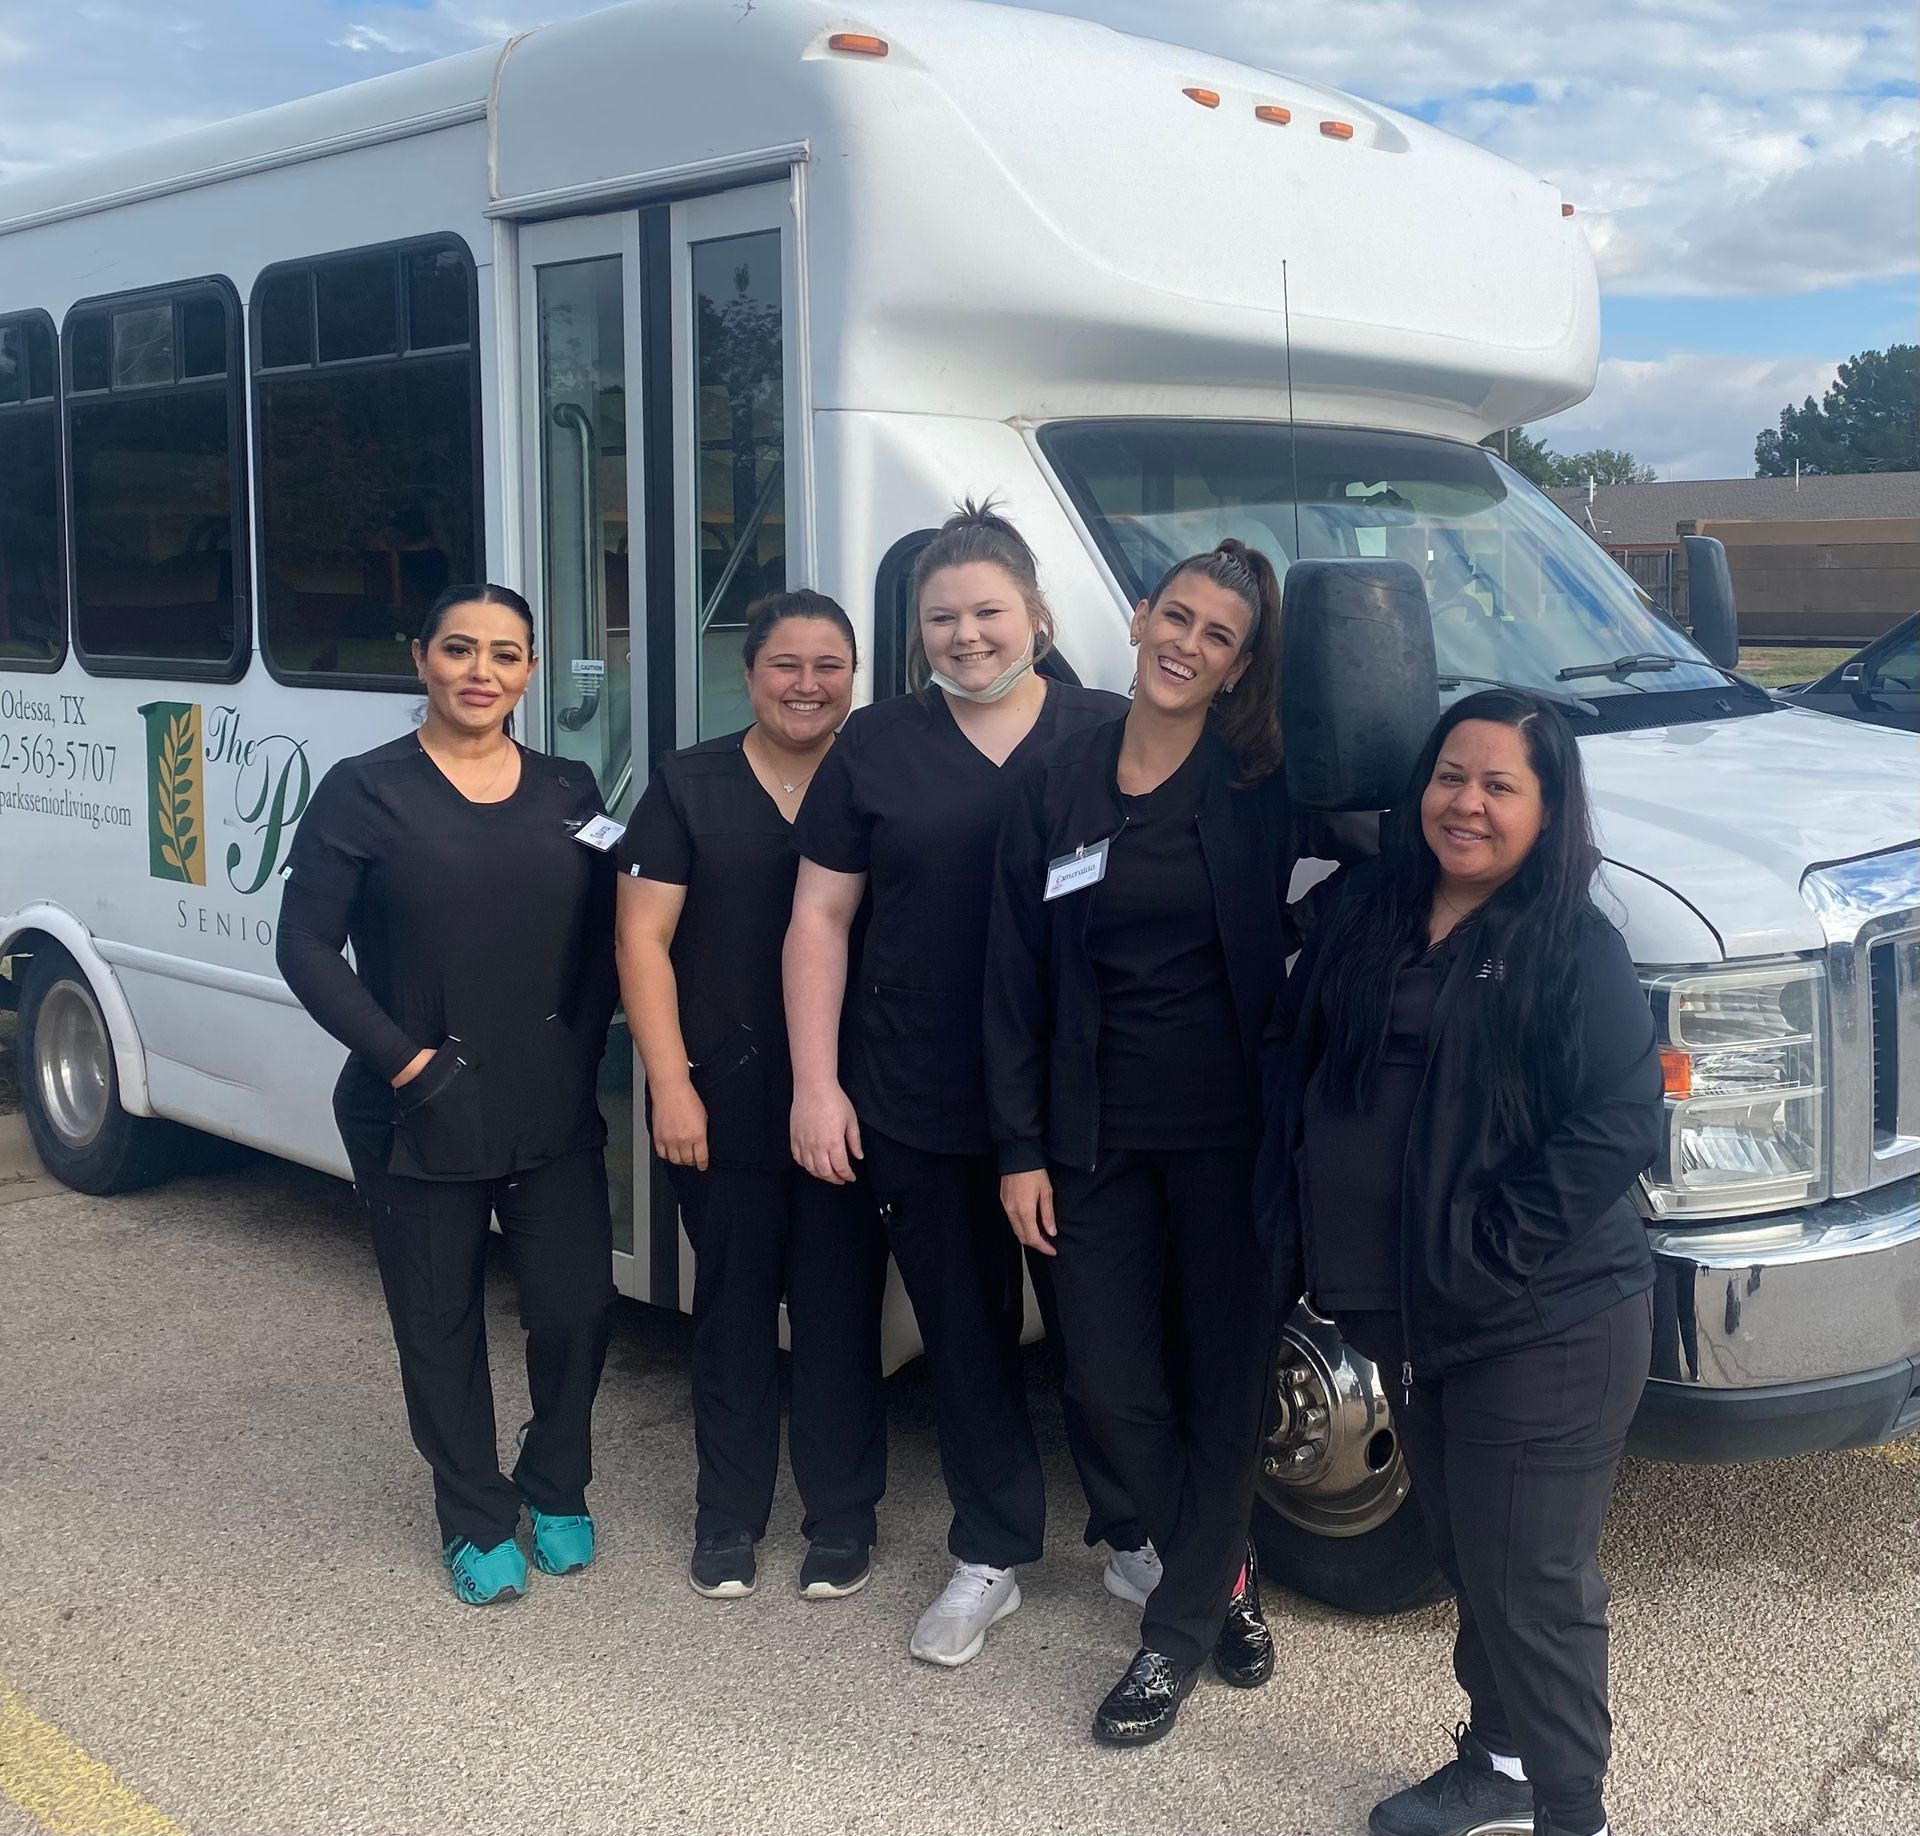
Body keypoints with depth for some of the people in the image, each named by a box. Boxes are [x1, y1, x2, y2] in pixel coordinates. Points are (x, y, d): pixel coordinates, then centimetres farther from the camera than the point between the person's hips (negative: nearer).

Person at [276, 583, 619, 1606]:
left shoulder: (567, 792, 6)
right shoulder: (366, 791, -5)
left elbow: (602, 943, 8)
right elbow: (307, 946, -8)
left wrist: (579, 1053, -4)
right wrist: (403, 1060, -13)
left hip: (554, 1112, 3)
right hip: (420, 1120, -2)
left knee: (575, 1308, 3)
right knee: (441, 1324, 8)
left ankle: (556, 1491, 28)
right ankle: (476, 1521, 27)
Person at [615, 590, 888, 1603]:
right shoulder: (688, 786, 1)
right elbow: (642, 939, -2)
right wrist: (671, 1084, -9)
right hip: (723, 1102, 0)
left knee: (840, 1309, 6)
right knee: (733, 1307, 11)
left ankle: (842, 1516, 22)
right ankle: (728, 1516, 26)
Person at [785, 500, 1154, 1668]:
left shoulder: (1111, 737, 1)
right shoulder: (877, 749, 4)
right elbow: (820, 918, 4)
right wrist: (816, 1084, -3)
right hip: (920, 1114, 1)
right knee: (968, 1338, 13)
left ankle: (1134, 1537, 32)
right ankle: (991, 1558, 29)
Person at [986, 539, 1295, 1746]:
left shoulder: (1261, 786, -4)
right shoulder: (1059, 784, 2)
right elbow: (1015, 978, 4)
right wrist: (1020, 1147, 0)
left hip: (1232, 1131, -2)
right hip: (1098, 1136, 2)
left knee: (1226, 1379, 6)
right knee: (1112, 1384, 6)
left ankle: (1179, 1634, 23)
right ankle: (1227, 1576, 31)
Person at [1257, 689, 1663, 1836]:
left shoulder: (1575, 950, -11)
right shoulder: (1367, 914, 6)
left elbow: (1621, 1121, -17)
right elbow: (1297, 1062, 13)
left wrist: (1494, 1247, -19)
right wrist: (1299, 1231, 4)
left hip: (1542, 1329, -6)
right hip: (1400, 1309, 6)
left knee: (1531, 1583, 0)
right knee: (1466, 1557, 20)